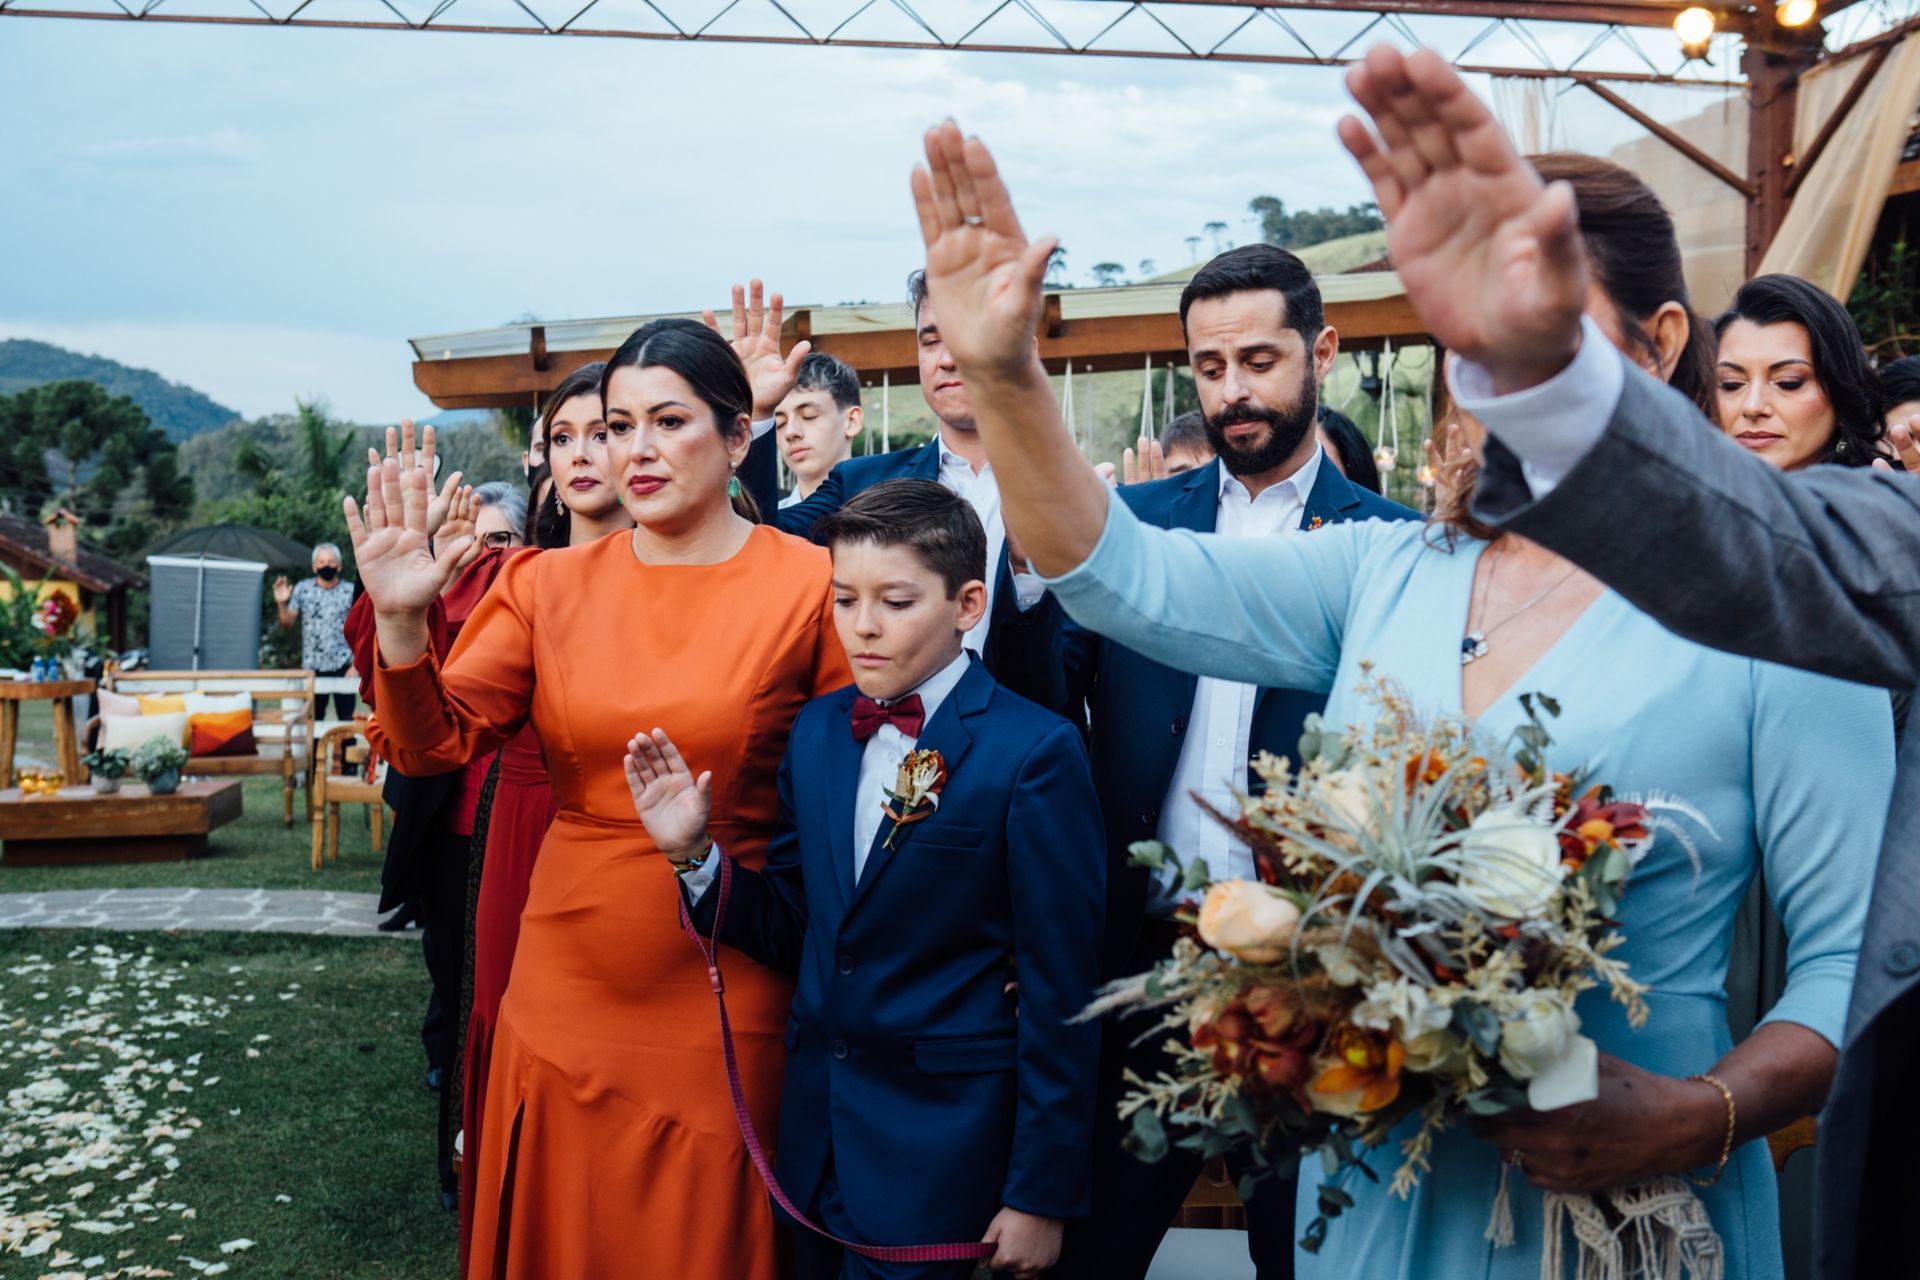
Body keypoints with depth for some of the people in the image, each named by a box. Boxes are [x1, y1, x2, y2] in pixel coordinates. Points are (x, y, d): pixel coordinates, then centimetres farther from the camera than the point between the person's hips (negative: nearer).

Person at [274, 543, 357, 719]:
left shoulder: (350, 591, 1)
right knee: (313, 719, 9)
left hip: (342, 667, -2)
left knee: (346, 718, -3)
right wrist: (282, 604, -14)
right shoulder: (303, 589, 5)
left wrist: (356, 665, -6)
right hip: (312, 668, 2)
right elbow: (288, 622, 6)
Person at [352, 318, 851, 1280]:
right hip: (566, 993, 3)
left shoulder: (808, 587, -8)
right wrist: (401, 622, -20)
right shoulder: (550, 585, 2)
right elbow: (436, 746, -4)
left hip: (722, 1009, -3)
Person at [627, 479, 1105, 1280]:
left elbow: (1060, 988, -13)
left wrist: (1042, 1192, -10)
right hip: (816, 1123, 6)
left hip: (943, 1148, -5)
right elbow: (788, 929, 8)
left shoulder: (1035, 754, -16)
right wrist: (693, 852, -8)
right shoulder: (817, 730, 3)